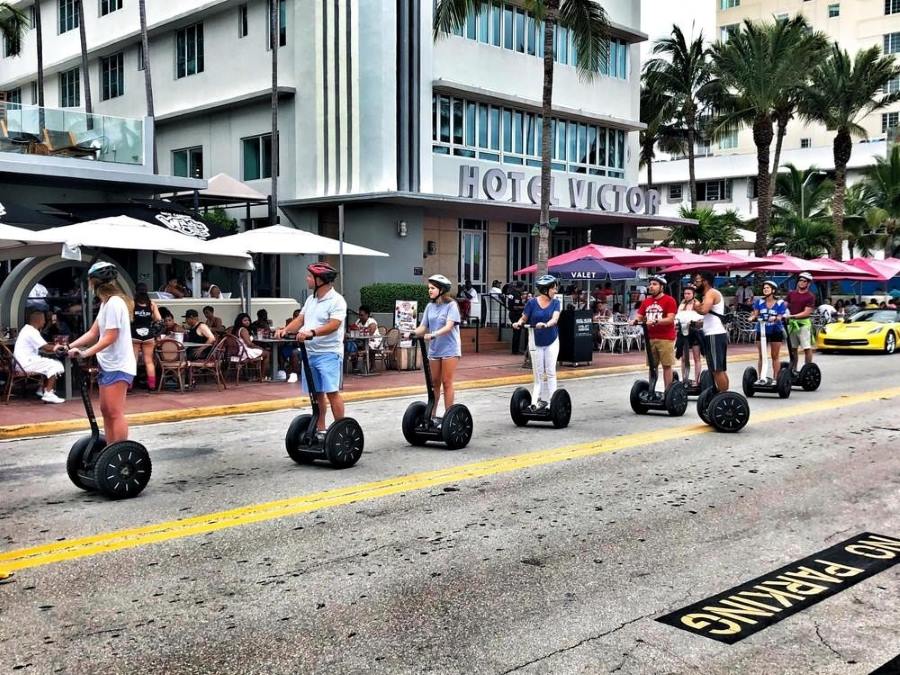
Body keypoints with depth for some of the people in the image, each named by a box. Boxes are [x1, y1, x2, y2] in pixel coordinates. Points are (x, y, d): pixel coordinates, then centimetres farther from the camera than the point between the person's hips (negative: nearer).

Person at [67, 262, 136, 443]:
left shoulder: (114, 303, -16)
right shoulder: (106, 303, 15)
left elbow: (110, 337, -20)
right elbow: (93, 333, 14)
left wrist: (85, 353, -22)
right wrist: (69, 346, 7)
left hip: (117, 366, -10)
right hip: (108, 364, 10)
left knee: (115, 412, -9)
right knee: (106, 410, 12)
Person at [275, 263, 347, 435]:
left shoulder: (336, 301, -11)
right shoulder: (311, 299, 16)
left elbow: (334, 325, -23)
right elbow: (300, 319, 15)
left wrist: (312, 332, -35)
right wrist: (285, 330, -3)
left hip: (328, 354, -8)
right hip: (310, 353, 8)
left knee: (332, 392, -11)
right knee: (316, 393, 13)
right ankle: (320, 429, 22)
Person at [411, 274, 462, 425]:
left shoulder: (451, 305, -9)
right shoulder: (430, 306, 8)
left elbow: (449, 326, -20)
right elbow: (423, 327, 7)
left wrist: (433, 335, -33)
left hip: (449, 349, -5)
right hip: (434, 349, 5)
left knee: (446, 382, -2)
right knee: (434, 383, 10)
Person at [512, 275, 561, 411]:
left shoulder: (555, 303, -3)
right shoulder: (532, 302, -6)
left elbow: (555, 319, -18)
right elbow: (524, 318, -2)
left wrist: (546, 324, -37)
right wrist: (519, 323, -24)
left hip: (552, 341, 0)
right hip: (536, 341, 0)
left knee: (550, 371, -5)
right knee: (538, 373, 5)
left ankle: (550, 400, -3)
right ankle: (536, 400, 13)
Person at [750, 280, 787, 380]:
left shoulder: (780, 303, -4)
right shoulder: (759, 302, 0)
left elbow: (780, 317, -11)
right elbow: (755, 314, -4)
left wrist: (775, 318, -33)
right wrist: (752, 318, -26)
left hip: (776, 331, -1)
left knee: (775, 356, 6)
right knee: (761, 356, 4)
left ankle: (775, 378, 12)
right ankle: (760, 378, 10)